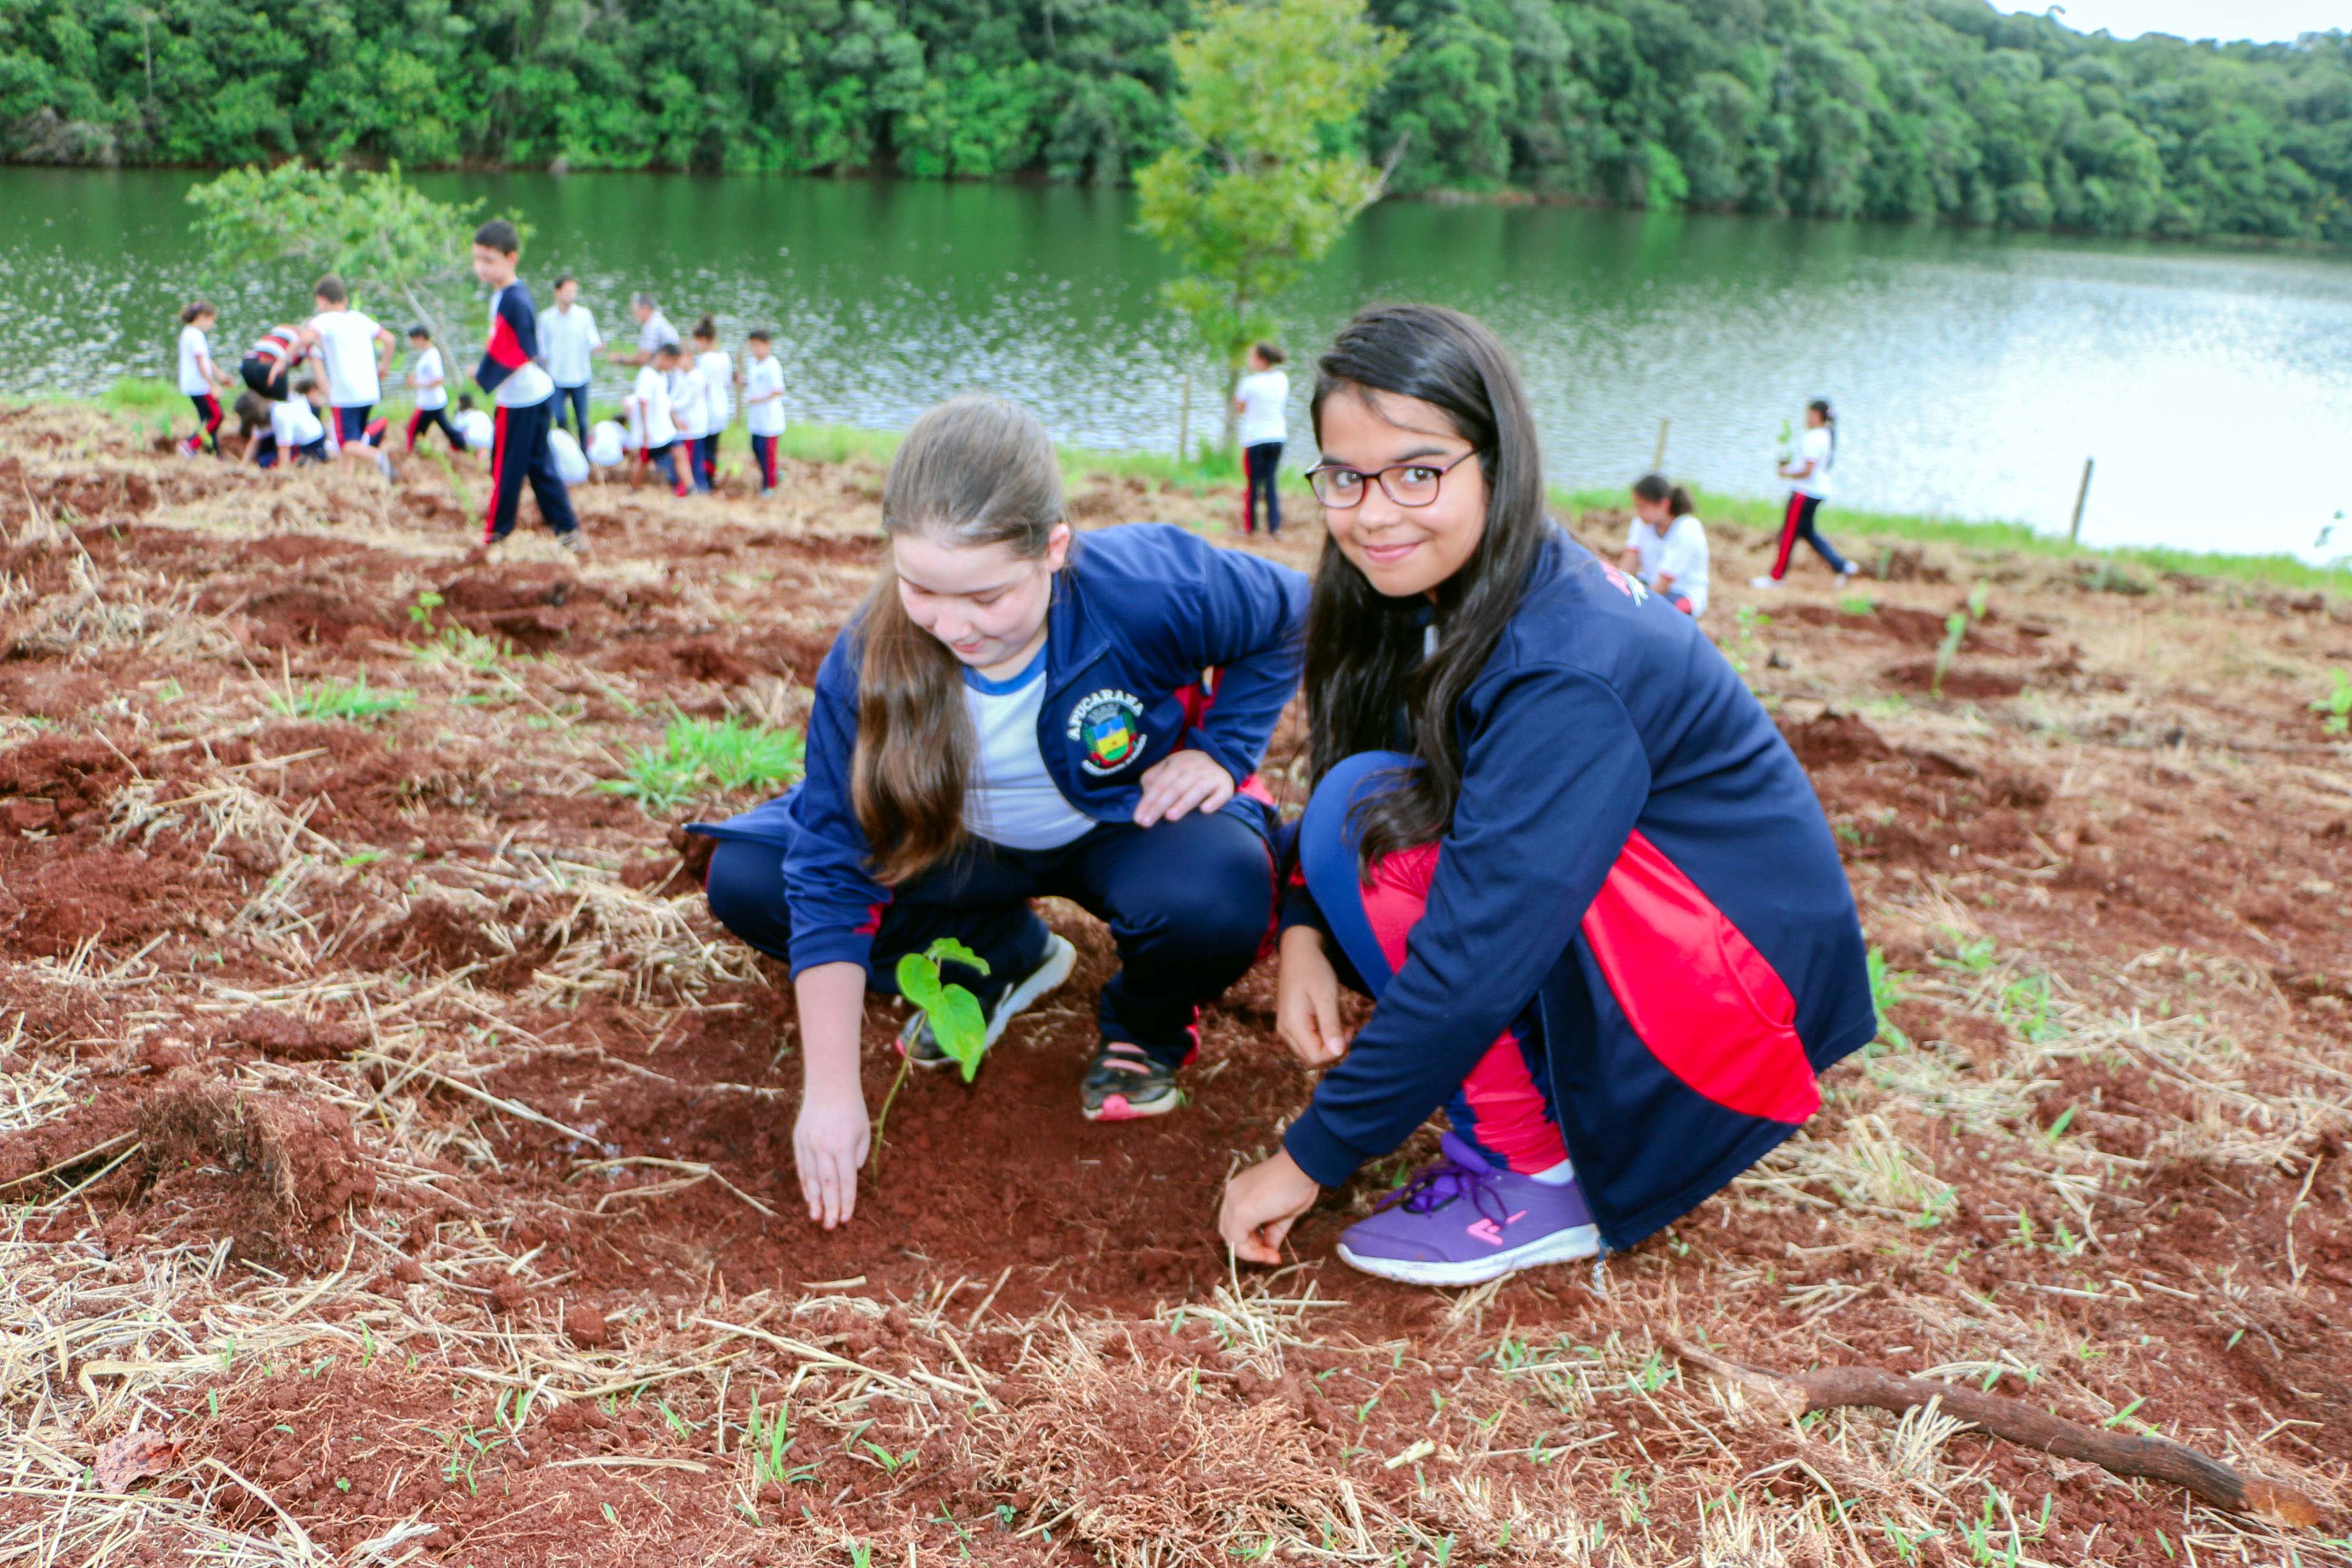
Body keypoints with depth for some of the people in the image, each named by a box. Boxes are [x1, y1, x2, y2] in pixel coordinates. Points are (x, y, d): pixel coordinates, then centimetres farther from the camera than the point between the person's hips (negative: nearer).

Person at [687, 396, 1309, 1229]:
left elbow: (1290, 614, -9)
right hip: (967, 842, 3)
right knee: (745, 876, -13)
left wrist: (1219, 750, -18)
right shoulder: (870, 657, -26)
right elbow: (828, 871, -23)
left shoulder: (1148, 589, -33)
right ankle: (999, 959, 8)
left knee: (1215, 895, -38)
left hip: (1132, 821, -3)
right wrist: (831, 1088, -26)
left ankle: (1148, 1027, 0)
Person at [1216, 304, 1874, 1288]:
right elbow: (1334, 767, 7)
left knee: (1377, 818, -22)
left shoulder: (1562, 672, -28)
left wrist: (1309, 1158, -22)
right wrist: (1303, 931, -13)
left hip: (1733, 1006, -9)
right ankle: (1536, 1113, 7)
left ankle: (1541, 1181, -11)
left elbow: (1478, 958, -30)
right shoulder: (1445, 594, -3)